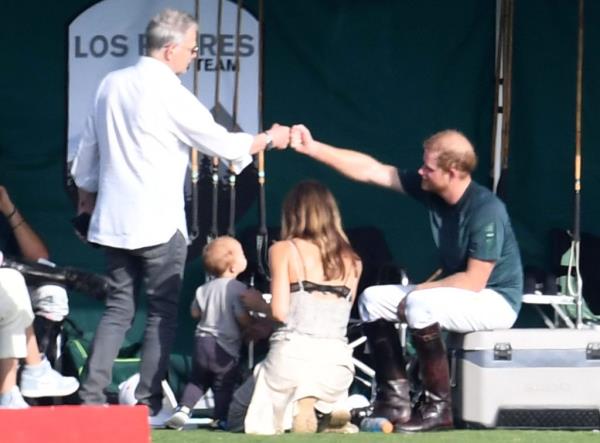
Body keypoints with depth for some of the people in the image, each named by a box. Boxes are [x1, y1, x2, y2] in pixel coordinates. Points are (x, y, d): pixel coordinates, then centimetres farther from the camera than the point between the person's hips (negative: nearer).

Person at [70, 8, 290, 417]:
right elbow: (221, 143, -9)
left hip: (114, 219, 6)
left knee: (119, 307, 11)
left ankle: (91, 395, 2)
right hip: (158, 224, -6)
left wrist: (87, 192, 31)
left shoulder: (112, 84, 7)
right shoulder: (169, 93, -14)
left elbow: (88, 148, 16)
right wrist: (269, 139, 6)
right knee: (163, 312, 2)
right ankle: (148, 403, -1)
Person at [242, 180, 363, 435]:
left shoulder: (283, 250, 3)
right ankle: (330, 409, 1)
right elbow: (337, 317, 15)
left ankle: (300, 405, -4)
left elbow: (279, 312, -6)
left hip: (293, 353, -2)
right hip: (337, 360, 3)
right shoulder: (352, 261, 15)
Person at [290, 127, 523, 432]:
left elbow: (474, 282, -26)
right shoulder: (429, 188, -5)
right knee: (373, 300, 0)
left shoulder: (486, 210, -26)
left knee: (419, 306, -33)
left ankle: (438, 408, -22)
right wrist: (313, 148, -8)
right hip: (457, 292, 9)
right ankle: (395, 401, -4)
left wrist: (416, 292, -19)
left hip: (495, 300, -9)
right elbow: (370, 170, -4)